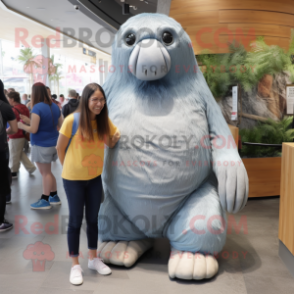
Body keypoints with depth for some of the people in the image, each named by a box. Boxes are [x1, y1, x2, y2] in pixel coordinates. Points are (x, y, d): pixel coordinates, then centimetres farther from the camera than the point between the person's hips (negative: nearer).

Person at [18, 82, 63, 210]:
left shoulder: (37, 108, -17)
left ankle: (45, 201, 11)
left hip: (41, 145, -8)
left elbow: (33, 129, -19)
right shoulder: (55, 106, 6)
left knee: (45, 173, 0)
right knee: (47, 172, 17)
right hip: (52, 143, 8)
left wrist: (21, 125, 2)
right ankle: (54, 197, 23)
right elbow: (60, 125, 14)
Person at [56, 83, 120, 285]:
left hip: (95, 178, 4)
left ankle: (93, 259, 33)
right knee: (76, 221, 6)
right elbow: (60, 148, -6)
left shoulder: (105, 121, -4)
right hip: (73, 179, -4)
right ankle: (75, 265, 22)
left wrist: (116, 138, -10)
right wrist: (71, 168, 2)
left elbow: (111, 144, 10)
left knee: (93, 219, 15)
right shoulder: (72, 120, -18)